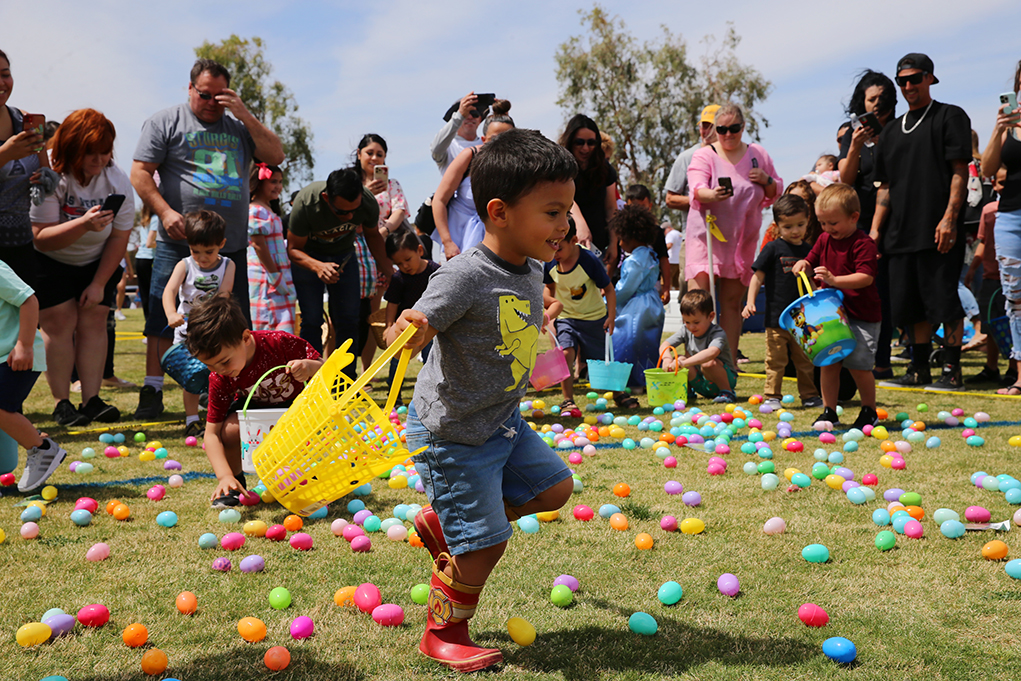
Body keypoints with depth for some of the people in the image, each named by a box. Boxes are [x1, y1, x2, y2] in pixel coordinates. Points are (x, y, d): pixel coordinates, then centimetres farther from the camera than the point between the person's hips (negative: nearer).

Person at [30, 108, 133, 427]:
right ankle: (61, 403, -7)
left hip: (97, 262, 3)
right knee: (60, 320, -12)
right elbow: (42, 238, -29)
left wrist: (99, 284, -11)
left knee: (94, 319, -7)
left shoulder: (117, 181, -14)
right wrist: (83, 224, -45)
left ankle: (91, 400, -7)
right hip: (49, 262, -3)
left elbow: (119, 239, -8)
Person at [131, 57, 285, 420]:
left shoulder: (239, 126, 16)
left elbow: (276, 156, 6)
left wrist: (245, 115, -1)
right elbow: (140, 173, 0)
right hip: (179, 244, -3)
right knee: (164, 321, -2)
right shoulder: (164, 122, 6)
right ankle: (152, 391, 7)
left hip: (232, 246, 3)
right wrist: (165, 212, -13)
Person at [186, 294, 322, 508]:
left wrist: (310, 367, -45)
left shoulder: (280, 343, -31)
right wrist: (225, 476, -36)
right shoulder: (219, 378, -24)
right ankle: (235, 482, -4)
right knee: (231, 428, -33)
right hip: (253, 409, 0)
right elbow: (212, 432, -23)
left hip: (294, 404, 0)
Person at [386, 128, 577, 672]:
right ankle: (443, 635, 24)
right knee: (485, 544, -2)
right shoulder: (465, 276, -28)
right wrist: (406, 329, -50)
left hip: (502, 422, 9)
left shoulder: (532, 270, -1)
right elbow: (407, 335, -32)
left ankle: (442, 522, 29)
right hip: (452, 433, -9)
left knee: (554, 486, 19)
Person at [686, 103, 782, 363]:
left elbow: (775, 193, 18)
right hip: (705, 235, -3)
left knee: (732, 302, 6)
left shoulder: (758, 154, 11)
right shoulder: (704, 156, -1)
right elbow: (697, 188, -19)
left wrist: (766, 180, -4)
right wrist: (711, 195, -42)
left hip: (741, 240, 3)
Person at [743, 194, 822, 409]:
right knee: (776, 359, 0)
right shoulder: (773, 249, -5)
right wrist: (750, 302, -15)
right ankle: (772, 396, 9)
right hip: (777, 317, -4)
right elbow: (758, 276, -5)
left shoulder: (808, 250, 7)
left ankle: (809, 395, 22)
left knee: (805, 359, 11)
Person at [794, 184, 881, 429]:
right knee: (828, 362, 4)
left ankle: (869, 410, 15)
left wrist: (835, 280, -34)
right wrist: (803, 265, -3)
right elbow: (812, 261, 21)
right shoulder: (825, 240, 8)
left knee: (859, 365, -5)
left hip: (862, 316, -6)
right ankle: (829, 410, 16)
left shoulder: (863, 243, -14)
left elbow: (866, 277, -23)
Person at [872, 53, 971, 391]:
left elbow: (960, 172, -6)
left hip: (939, 230, -6)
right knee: (911, 303, 8)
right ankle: (919, 369, 17)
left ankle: (952, 371, 1)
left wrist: (949, 217, -16)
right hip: (901, 233, 6)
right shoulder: (891, 130, 20)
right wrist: (875, 228, 8)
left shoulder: (950, 117, 3)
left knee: (944, 300, -6)